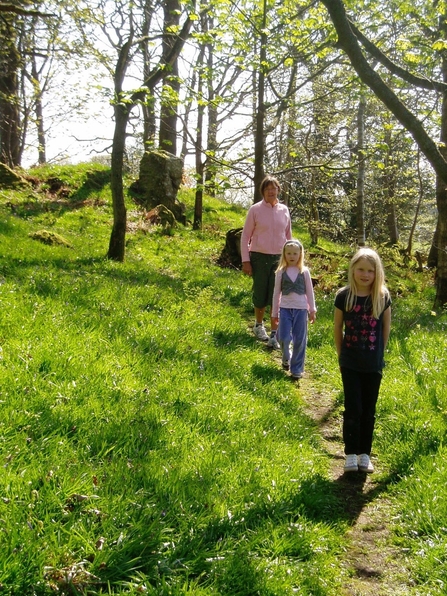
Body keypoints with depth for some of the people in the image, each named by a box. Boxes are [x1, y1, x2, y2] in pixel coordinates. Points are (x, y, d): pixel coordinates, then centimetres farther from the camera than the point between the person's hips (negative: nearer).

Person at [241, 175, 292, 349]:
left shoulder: (284, 210, 5)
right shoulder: (255, 210, -4)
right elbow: (245, 236, -1)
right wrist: (245, 261, -6)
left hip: (279, 258, 2)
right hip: (260, 257, -2)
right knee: (260, 295, 7)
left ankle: (274, 335, -2)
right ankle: (258, 325, 33)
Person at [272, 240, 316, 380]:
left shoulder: (305, 271, 1)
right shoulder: (281, 272, 1)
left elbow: (309, 291, 6)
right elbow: (276, 293, 6)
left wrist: (312, 310, 5)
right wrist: (274, 312, 7)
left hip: (301, 309, 0)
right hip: (285, 308, 0)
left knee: (299, 340, 2)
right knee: (283, 337, -7)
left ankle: (297, 369, 13)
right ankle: (286, 358, 24)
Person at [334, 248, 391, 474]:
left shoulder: (383, 297, -6)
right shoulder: (344, 296, -8)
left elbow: (386, 327, 6)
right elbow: (337, 328, 1)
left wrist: (379, 353, 7)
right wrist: (342, 355, 3)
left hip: (373, 364, 1)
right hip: (350, 363, -1)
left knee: (368, 410, 10)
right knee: (353, 409, 1)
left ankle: (365, 453, 21)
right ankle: (351, 454, 12)